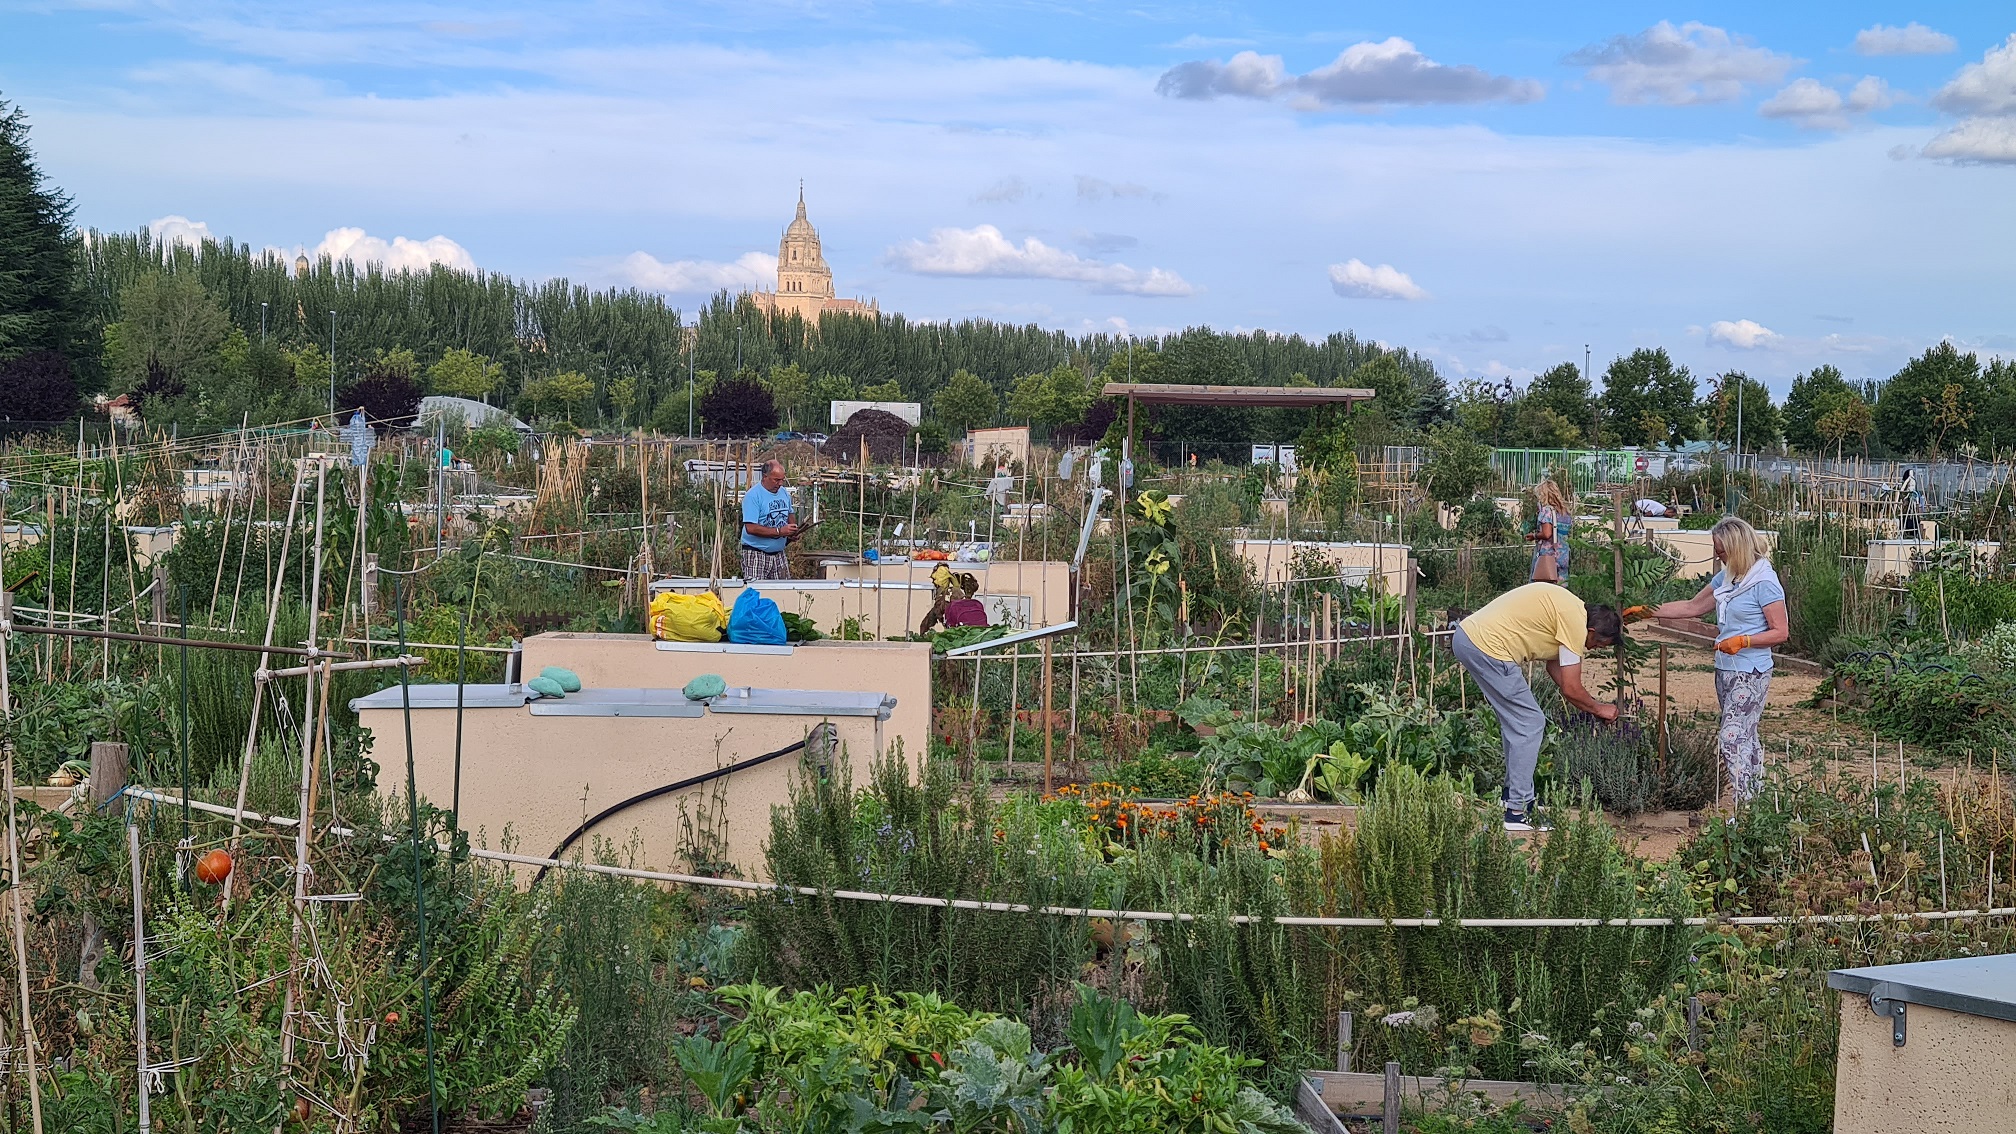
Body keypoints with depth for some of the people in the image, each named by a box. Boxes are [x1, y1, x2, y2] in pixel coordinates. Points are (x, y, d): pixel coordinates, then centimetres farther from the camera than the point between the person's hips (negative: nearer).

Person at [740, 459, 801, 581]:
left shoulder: (784, 493, 10)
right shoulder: (753, 495, -13)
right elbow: (751, 528, -21)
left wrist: (793, 532, 1)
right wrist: (779, 531, -21)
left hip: (779, 554, 7)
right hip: (756, 555, -7)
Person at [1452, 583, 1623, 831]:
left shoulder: (1567, 607, 19)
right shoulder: (1575, 621, -10)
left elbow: (1555, 667, 27)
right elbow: (1571, 689, -7)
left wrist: (1592, 707, 27)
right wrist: (1598, 708, 11)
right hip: (1488, 647, -10)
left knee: (1516, 721, 22)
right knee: (1530, 724, -3)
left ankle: (1513, 794, 31)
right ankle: (1518, 811, 0)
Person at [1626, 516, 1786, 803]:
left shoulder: (1764, 583, -14)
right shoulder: (1726, 577, 11)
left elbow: (1781, 632, -12)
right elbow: (1692, 607, 18)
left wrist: (1743, 641, -23)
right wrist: (1648, 612, 14)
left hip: (1749, 674, -9)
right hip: (1725, 669, 9)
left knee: (1732, 738, -13)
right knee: (1744, 736, 13)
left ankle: (1740, 804, -11)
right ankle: (1757, 793, 19)